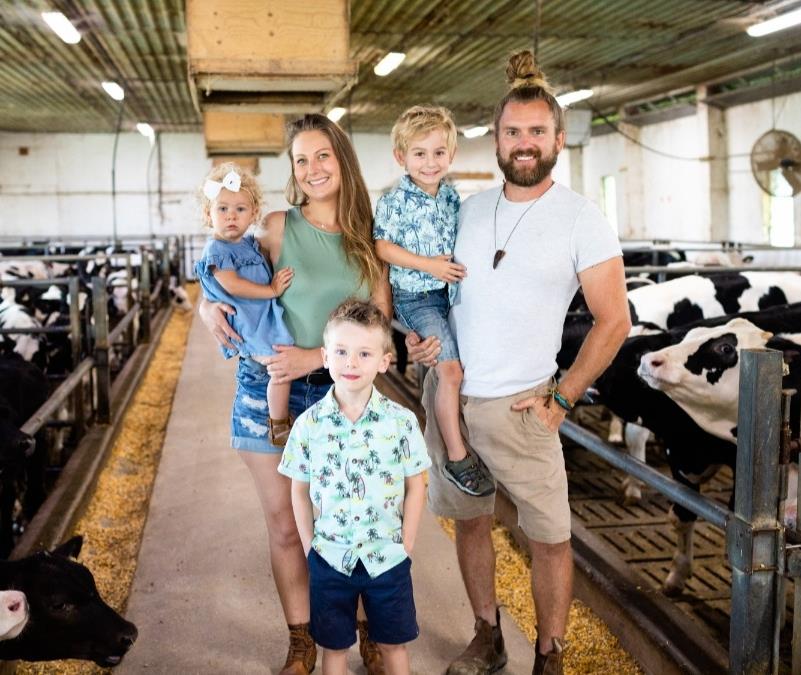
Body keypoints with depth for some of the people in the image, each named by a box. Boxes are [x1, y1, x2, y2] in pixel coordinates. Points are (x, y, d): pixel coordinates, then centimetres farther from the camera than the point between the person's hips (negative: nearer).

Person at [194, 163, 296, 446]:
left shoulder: (250, 242, 13)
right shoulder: (216, 250, -12)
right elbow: (233, 286, -21)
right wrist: (272, 290, -18)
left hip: (267, 315, 9)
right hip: (247, 324, -9)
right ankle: (279, 426, -7)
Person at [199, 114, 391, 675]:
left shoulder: (367, 236, 3)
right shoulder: (278, 227, 0)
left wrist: (316, 356, -13)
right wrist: (210, 307, -12)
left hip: (340, 390, 1)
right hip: (270, 386, 0)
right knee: (285, 527, 8)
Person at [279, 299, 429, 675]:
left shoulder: (401, 421, -11)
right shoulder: (309, 424, -9)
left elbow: (415, 486, -2)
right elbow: (299, 491, 1)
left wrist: (406, 545, -4)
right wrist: (310, 547, -1)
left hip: (388, 557, 0)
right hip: (330, 558, 1)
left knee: (393, 644, 16)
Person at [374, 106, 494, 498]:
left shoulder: (452, 198, 6)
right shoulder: (395, 202, -11)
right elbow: (381, 246, -14)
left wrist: (459, 265, 0)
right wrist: (428, 264, -18)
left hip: (450, 291, 7)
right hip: (415, 296, -7)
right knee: (451, 369, -14)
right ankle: (457, 458, -6)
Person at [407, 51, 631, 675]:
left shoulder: (581, 218, -8)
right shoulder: (469, 208, 6)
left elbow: (614, 321, -7)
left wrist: (563, 398, -10)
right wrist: (420, 332, -2)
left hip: (518, 407, -4)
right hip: (448, 394, 5)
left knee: (550, 538, 2)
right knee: (470, 521, 14)